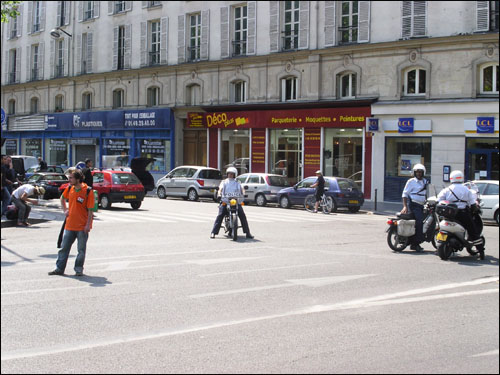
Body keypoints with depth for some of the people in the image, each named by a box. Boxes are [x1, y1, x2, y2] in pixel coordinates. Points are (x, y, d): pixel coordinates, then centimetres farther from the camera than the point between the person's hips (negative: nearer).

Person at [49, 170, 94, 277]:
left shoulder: (87, 191, -14)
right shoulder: (69, 188, 2)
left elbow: (90, 209, -13)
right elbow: (62, 198, 24)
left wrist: (88, 224, -15)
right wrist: (65, 210, 13)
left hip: (82, 226, -5)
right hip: (69, 225, 5)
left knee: (81, 249, 5)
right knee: (64, 247, 9)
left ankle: (79, 269, 17)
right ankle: (59, 268, 17)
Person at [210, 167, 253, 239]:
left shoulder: (237, 182, 22)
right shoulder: (224, 182, 19)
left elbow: (242, 189, 12)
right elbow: (220, 188, 5)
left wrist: (243, 193, -11)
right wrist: (219, 194, -17)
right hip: (225, 201, -1)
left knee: (242, 215, -12)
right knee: (220, 215, -17)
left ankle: (247, 233, -6)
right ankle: (213, 232, -17)